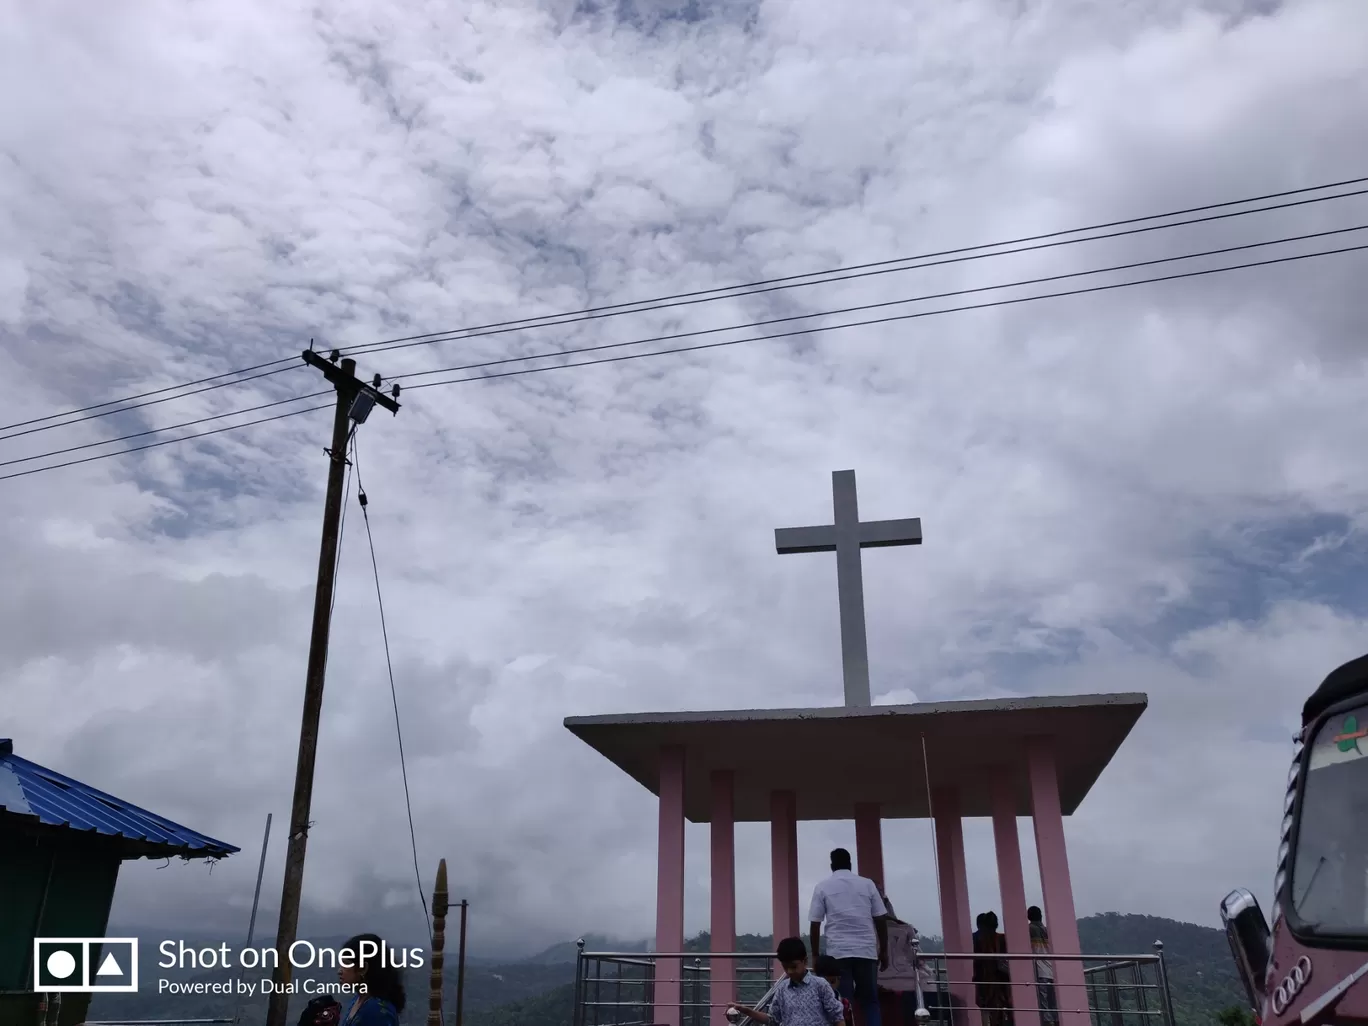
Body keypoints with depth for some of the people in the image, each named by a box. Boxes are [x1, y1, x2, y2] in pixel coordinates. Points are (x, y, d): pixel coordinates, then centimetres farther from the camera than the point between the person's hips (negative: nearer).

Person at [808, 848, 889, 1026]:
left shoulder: (822, 887, 6)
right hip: (866, 951, 1)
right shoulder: (867, 884, 9)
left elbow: (815, 926, 3)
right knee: (870, 1001, 11)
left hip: (838, 952, -1)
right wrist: (884, 951, 16)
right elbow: (881, 920, 8)